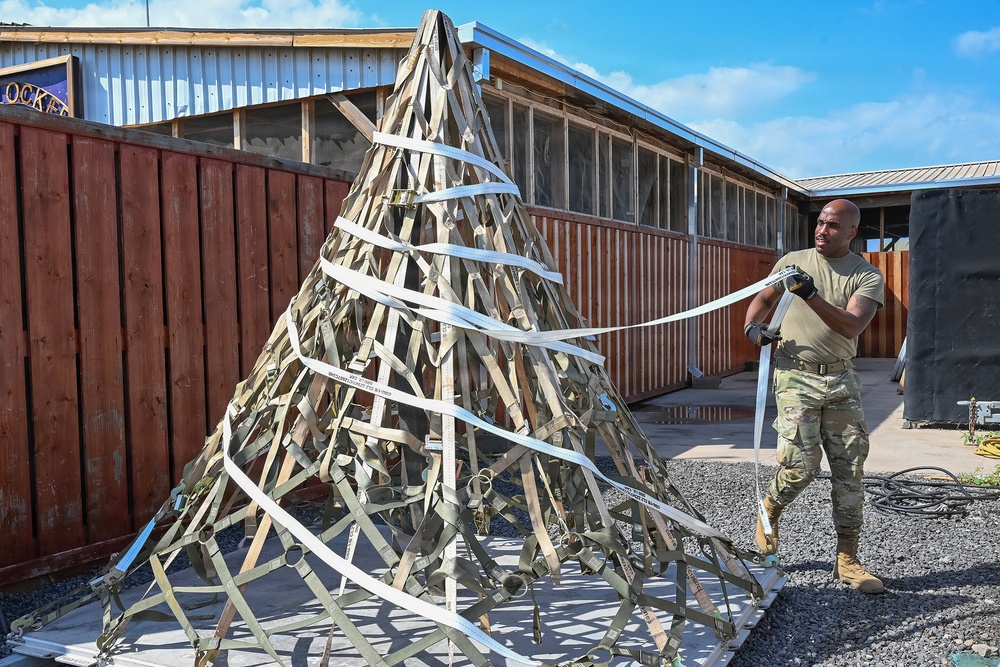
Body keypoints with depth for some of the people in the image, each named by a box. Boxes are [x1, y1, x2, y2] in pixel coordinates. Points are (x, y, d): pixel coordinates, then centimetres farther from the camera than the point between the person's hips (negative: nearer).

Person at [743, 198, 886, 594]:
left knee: (850, 470, 2)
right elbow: (764, 298, 16)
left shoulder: (867, 275, 1)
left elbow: (852, 326, -13)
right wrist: (753, 326, -5)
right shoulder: (792, 262, 6)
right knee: (802, 462, -14)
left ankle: (847, 561, 14)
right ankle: (769, 511, 18)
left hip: (841, 380, 2)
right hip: (796, 374, -1)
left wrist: (811, 296, -25)